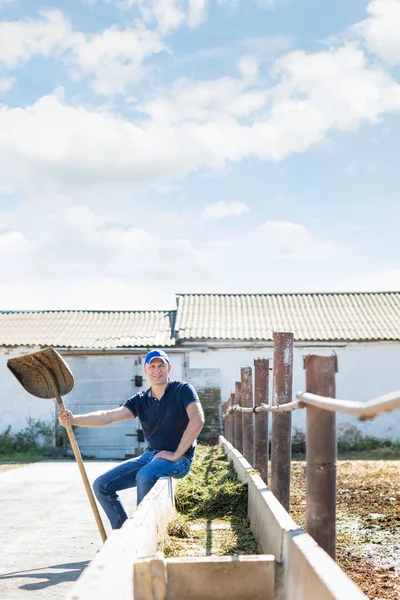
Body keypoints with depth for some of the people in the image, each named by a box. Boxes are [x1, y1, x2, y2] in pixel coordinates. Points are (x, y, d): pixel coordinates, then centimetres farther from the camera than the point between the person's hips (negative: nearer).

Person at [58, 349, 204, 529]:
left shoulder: (182, 390, -5)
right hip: (150, 456, 7)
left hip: (178, 459, -6)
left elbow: (197, 420, -19)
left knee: (144, 476, -37)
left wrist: (176, 455, -19)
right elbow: (109, 416, -3)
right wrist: (73, 420, -18)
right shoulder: (140, 400, 9)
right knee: (102, 485, -2)